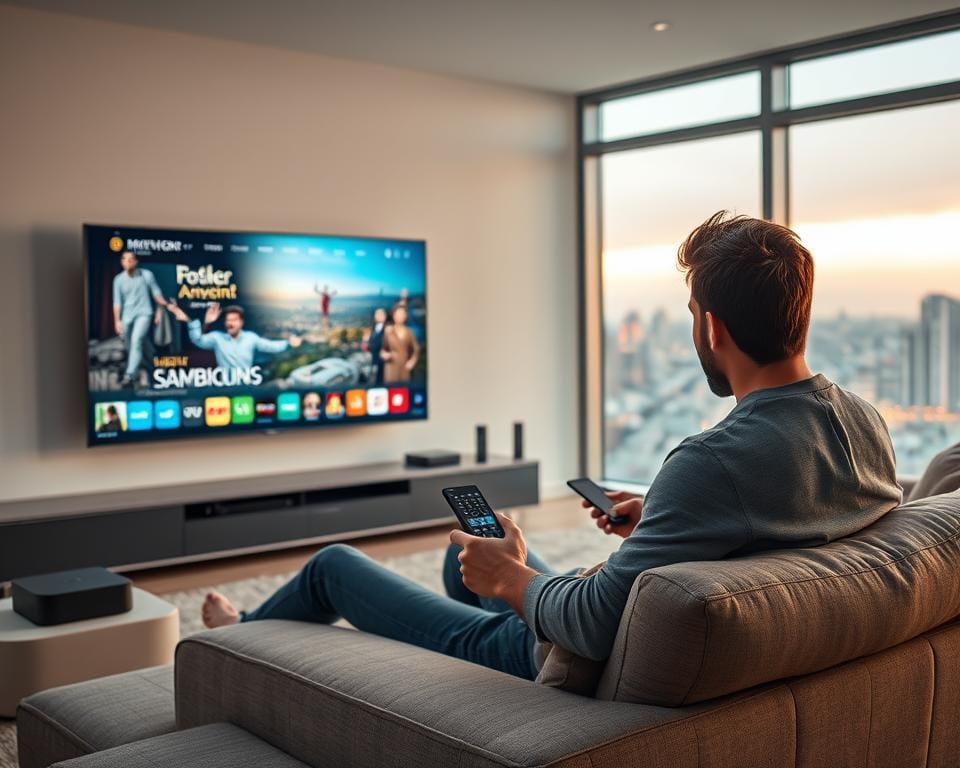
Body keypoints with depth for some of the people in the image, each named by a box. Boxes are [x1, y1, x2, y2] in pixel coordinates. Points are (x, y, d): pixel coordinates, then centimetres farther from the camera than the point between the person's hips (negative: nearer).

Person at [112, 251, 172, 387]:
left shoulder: (147, 275, -3)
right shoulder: (118, 280, 1)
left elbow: (156, 293, 6)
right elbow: (117, 302, 2)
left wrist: (160, 311, 5)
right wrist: (117, 321, -3)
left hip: (143, 313, -3)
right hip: (127, 316, 4)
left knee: (136, 339, -22)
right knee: (129, 345, 12)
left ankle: (130, 375, -26)